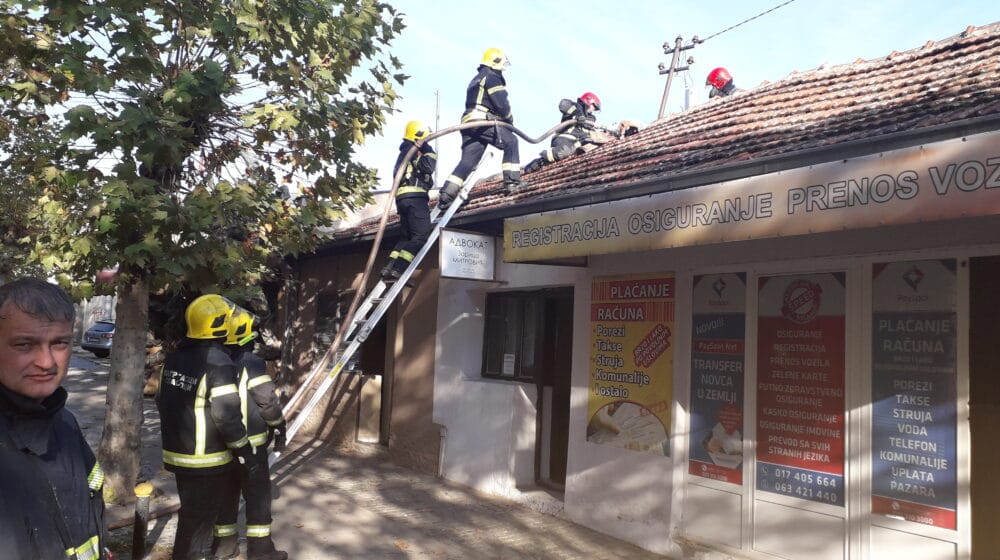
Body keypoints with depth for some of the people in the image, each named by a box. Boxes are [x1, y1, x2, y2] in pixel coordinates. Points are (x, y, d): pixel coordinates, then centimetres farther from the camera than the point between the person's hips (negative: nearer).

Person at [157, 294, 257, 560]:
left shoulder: (173, 357, 4)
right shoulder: (219, 363, -22)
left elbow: (162, 401, 15)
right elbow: (227, 417, -23)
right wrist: (247, 454, -13)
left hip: (177, 452, 8)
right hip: (206, 459, -8)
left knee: (194, 511, 24)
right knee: (198, 517, 4)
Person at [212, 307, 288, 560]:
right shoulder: (250, 363, -17)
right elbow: (269, 402, -14)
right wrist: (280, 429, 0)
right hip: (249, 442, -6)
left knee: (226, 493, 16)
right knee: (258, 495, 3)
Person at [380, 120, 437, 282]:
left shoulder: (404, 153, 28)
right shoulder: (412, 150, -1)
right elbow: (428, 167, -14)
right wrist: (429, 152, 1)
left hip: (402, 197, 10)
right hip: (414, 196, -10)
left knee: (406, 237, 12)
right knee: (421, 236, -13)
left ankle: (389, 268, -1)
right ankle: (397, 269, -23)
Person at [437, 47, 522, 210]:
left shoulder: (476, 79, 33)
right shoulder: (492, 76, 2)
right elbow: (501, 103, -9)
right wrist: (509, 119, 8)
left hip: (469, 122, 9)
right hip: (483, 121, -9)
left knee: (467, 161, 4)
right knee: (510, 142, -2)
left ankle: (446, 196, -4)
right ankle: (512, 181, -11)